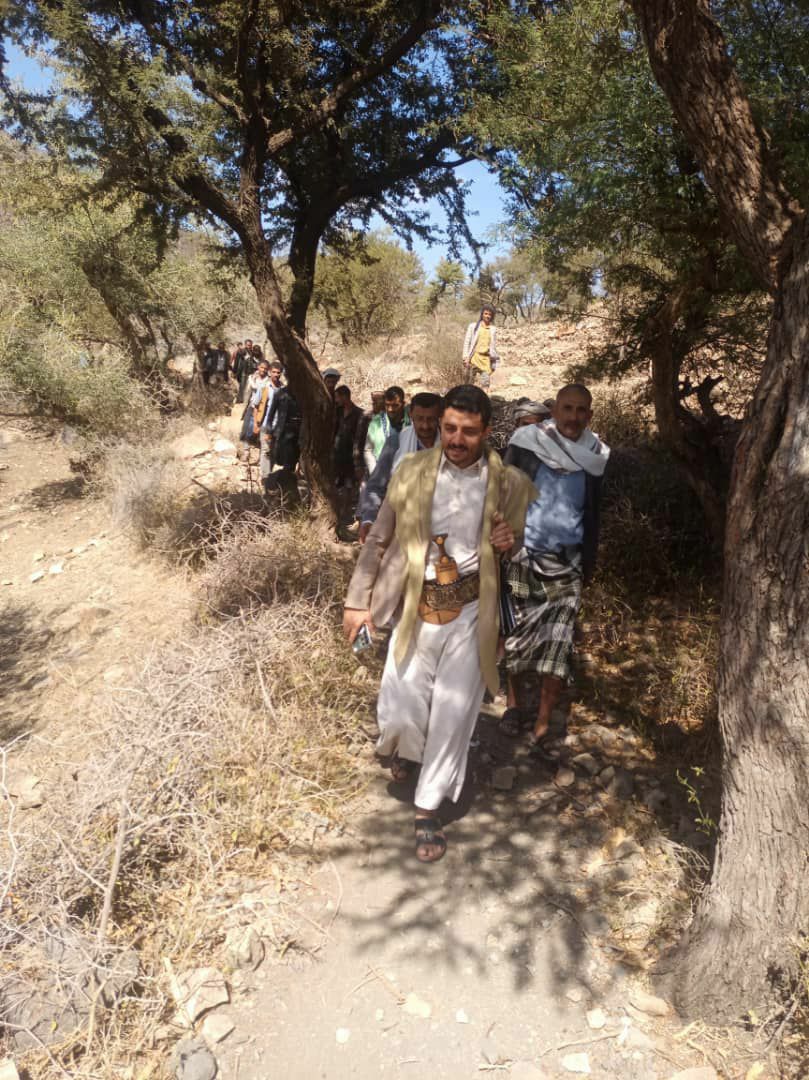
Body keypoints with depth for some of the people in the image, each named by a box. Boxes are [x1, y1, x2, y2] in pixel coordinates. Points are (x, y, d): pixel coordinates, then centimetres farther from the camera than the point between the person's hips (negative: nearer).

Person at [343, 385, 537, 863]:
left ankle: (428, 811, 25)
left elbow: (537, 535, 12)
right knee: (399, 714, 3)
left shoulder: (511, 483, -4)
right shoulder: (412, 471, -2)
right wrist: (359, 600, 4)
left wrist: (514, 541, -12)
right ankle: (407, 747, 41)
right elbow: (379, 540, 5)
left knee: (453, 714, 4)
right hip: (417, 608, 1)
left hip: (472, 612, 0)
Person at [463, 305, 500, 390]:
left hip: (486, 358, 2)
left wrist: (494, 359, 14)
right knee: (470, 381, 0)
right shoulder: (473, 326, 4)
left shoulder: (493, 329, 10)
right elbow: (467, 342, 3)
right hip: (474, 356, -2)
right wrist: (466, 357, -6)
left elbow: (493, 345, 16)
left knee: (486, 381, -10)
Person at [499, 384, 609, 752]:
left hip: (566, 565, 1)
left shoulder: (593, 457, 3)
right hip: (522, 558, -1)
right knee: (515, 636, 11)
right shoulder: (526, 444, -6)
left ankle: (542, 729, 5)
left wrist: (589, 562, 15)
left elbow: (591, 514, 13)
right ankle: (513, 701, 33)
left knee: (558, 648, -4)